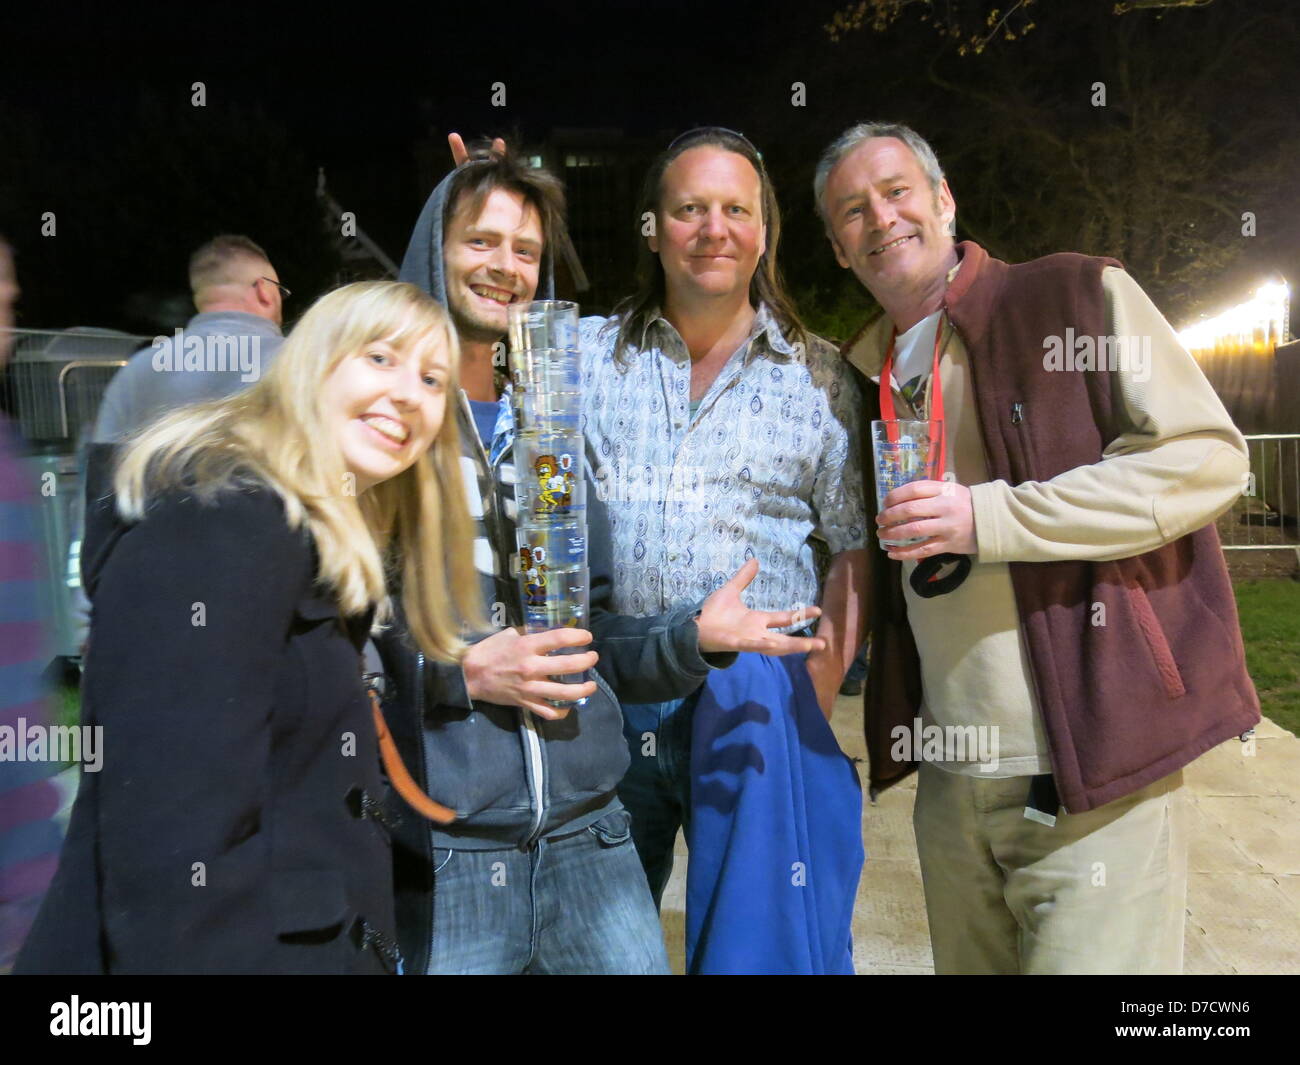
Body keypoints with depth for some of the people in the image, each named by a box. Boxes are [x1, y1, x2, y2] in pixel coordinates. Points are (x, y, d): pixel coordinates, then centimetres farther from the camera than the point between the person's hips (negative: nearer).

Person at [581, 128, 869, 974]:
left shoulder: (821, 377, 5)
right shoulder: (587, 354, 7)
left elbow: (858, 548, 7)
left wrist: (822, 683, -3)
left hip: (760, 693, -1)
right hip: (606, 691, 2)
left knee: (765, 942, 7)